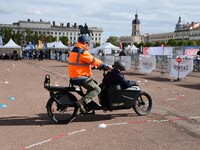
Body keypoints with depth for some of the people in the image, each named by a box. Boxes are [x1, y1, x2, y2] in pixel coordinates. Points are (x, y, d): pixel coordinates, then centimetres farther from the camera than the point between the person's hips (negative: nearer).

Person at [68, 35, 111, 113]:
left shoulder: (74, 50, 15)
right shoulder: (82, 52, -16)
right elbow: (94, 61, -15)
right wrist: (106, 66, -5)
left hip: (73, 77, 10)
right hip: (80, 77, -10)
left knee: (93, 84, 25)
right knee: (97, 89, -7)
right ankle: (82, 101, -19)